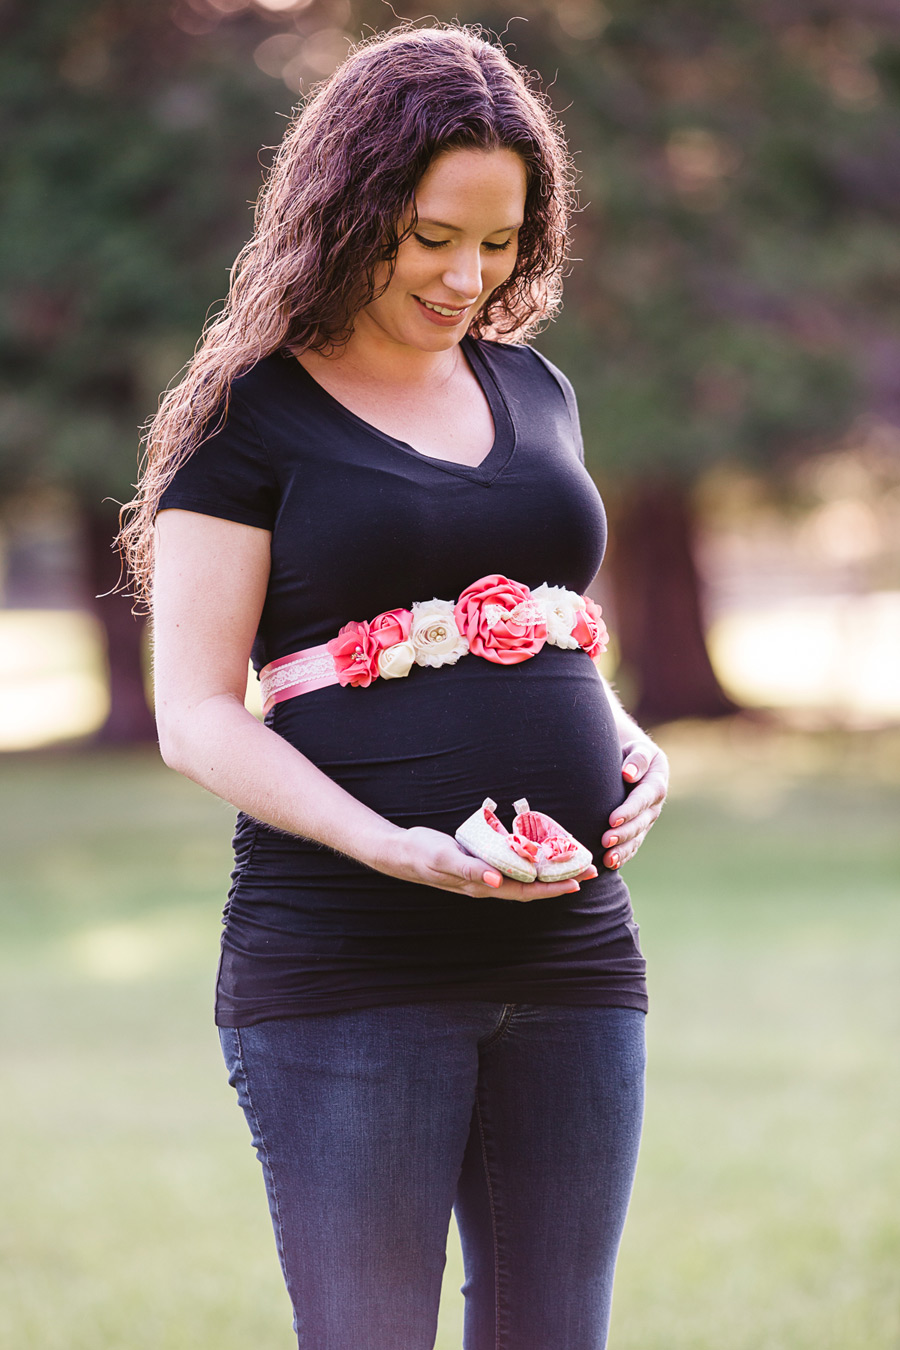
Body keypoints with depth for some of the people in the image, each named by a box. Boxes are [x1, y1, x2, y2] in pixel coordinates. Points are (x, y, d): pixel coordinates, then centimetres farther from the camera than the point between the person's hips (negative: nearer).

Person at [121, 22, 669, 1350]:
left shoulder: (533, 391, 15)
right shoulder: (251, 416, -2)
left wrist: (634, 749, 3)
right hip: (341, 965, -5)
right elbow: (196, 715, -7)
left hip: (571, 952, 5)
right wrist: (391, 846, -20)